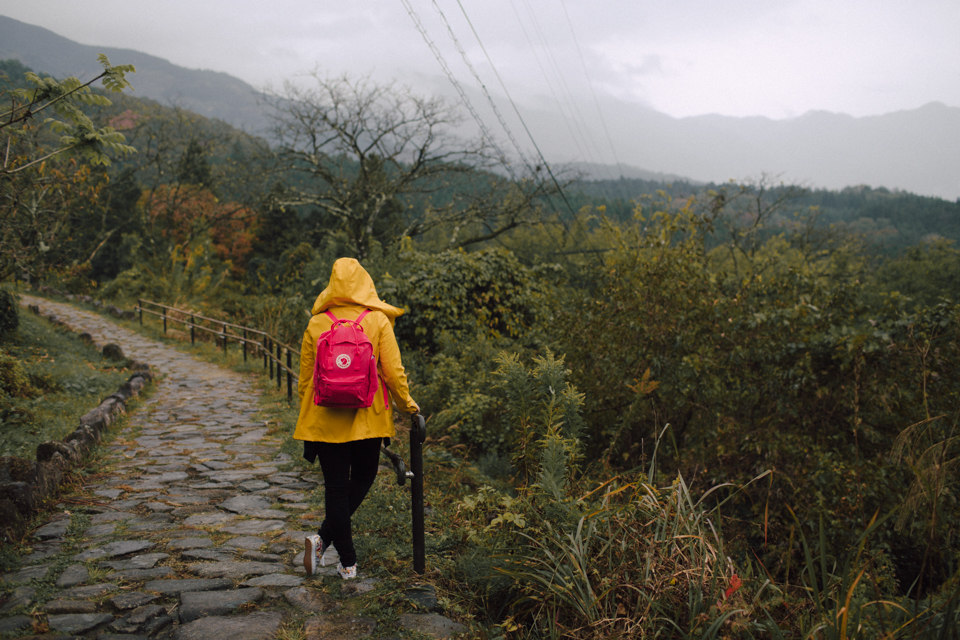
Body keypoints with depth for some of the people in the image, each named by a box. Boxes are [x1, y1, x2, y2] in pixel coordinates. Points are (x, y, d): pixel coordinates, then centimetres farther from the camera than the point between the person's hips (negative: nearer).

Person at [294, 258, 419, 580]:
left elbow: (304, 378, 4)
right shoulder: (378, 321, -5)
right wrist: (407, 404, 8)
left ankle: (348, 562, 10)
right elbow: (393, 371, -8)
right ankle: (324, 538, 4)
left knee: (336, 487, 9)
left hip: (326, 419, 1)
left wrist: (307, 417, 17)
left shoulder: (316, 324, 0)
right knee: (363, 478, 19)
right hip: (367, 418, -1)